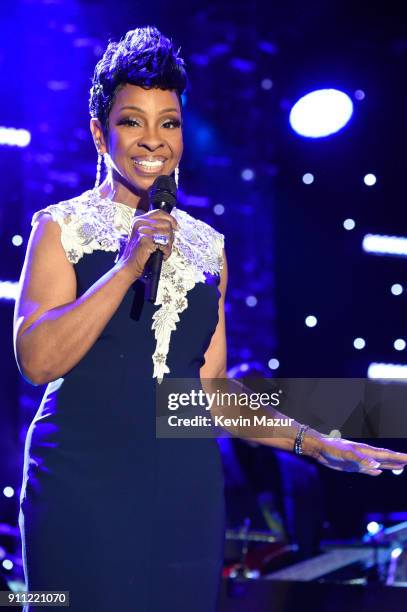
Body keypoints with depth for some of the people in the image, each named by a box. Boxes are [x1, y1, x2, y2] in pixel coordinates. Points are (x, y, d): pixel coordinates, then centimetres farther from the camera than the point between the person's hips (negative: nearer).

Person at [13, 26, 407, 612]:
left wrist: (316, 444, 9)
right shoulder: (63, 227, 0)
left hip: (185, 493, 4)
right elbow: (37, 360, -13)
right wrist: (128, 266, -16)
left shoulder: (206, 245, 11)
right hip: (82, 485, -4)